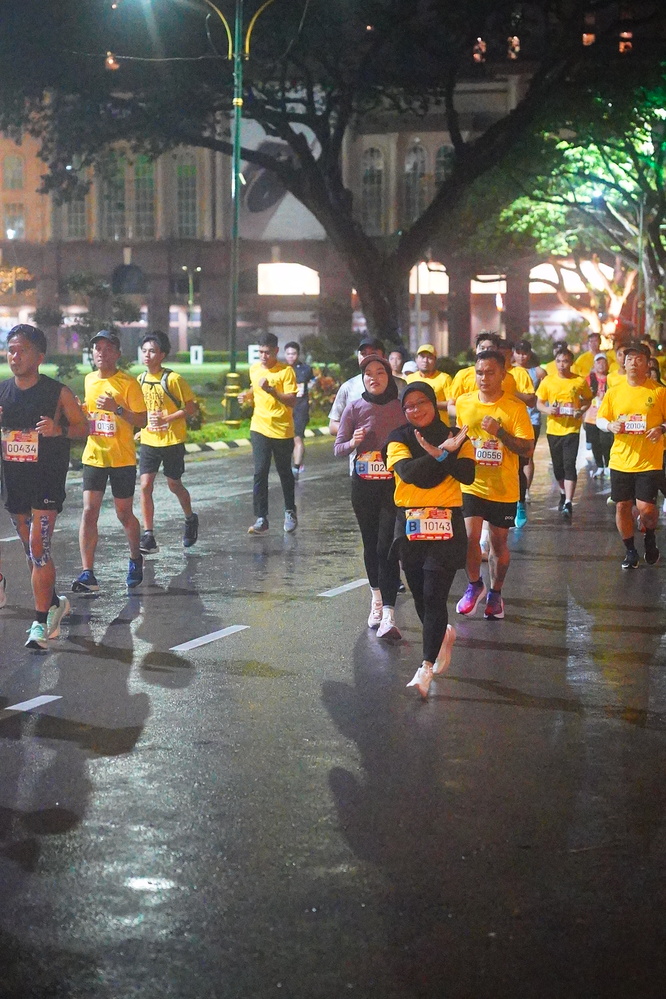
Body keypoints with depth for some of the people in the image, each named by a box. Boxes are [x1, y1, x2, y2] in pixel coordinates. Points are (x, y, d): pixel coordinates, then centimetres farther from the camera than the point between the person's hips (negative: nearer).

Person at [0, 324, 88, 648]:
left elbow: (83, 427, 0)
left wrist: (59, 429, -20)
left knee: (39, 547, -13)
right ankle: (53, 603, 35)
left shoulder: (58, 393, -8)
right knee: (31, 548, 15)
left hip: (48, 481, -5)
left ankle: (41, 621, -8)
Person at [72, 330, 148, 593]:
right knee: (89, 512, -10)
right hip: (93, 457, 3)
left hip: (122, 460, -3)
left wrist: (117, 409, -24)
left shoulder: (128, 383, -8)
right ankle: (87, 574, -14)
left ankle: (136, 559, 35)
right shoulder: (89, 380, 8)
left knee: (124, 514, 9)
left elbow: (143, 420, -10)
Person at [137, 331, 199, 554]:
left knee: (174, 485, 10)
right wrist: (140, 427, 8)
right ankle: (148, 537, -5)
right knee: (145, 486, -7)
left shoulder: (173, 379, -12)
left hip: (172, 441, -4)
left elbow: (191, 408, -11)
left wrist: (166, 419, -20)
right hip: (148, 441, 4)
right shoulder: (141, 380, 5)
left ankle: (190, 519, 38)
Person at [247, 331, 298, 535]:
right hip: (260, 429, 3)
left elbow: (292, 401, -18)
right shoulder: (254, 370, 6)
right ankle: (261, 519, -7)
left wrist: (271, 390, -28)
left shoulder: (286, 371, -10)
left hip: (282, 430, -3)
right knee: (260, 473, -7)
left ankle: (290, 513, 31)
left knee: (285, 473, 11)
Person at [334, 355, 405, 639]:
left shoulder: (402, 407, -1)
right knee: (370, 544, 14)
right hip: (363, 486, 2)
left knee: (386, 546, -12)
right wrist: (353, 442, -19)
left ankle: (388, 614, -16)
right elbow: (338, 449, 3)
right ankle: (377, 597, 37)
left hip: (395, 485, -2)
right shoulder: (355, 408, 1)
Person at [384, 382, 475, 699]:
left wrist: (436, 455, -19)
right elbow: (408, 472, -16)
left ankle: (427, 668, -9)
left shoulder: (456, 437, 5)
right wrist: (443, 453, -19)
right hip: (410, 526, 2)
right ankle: (444, 634, 42)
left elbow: (467, 474, -11)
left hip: (446, 526, -2)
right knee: (419, 595, 11)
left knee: (434, 595, -11)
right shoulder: (398, 439, 3)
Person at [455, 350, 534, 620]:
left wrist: (500, 432, -23)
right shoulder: (463, 403, 2)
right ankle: (474, 585, 13)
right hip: (471, 484, 1)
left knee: (499, 543, 9)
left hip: (503, 489, -1)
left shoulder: (515, 408, -9)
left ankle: (495, 593, 29)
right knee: (470, 536, -12)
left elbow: (528, 449, -12)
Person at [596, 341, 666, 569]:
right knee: (622, 506, 6)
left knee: (645, 508, -10)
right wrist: (610, 426, -11)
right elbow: (600, 419, 10)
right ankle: (630, 550, 25)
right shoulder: (614, 392, 4)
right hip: (620, 461, 3)